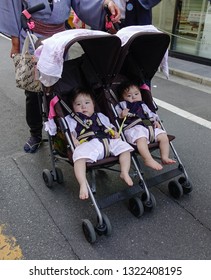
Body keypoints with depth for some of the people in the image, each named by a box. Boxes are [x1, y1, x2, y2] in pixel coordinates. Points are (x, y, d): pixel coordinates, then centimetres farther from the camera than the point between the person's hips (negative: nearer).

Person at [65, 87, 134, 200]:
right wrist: (74, 140, -11)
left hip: (108, 141, 5)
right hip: (89, 143, -4)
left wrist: (115, 133, 11)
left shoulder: (100, 117, 35)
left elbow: (110, 127, 33)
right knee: (79, 156, -35)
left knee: (124, 146, -12)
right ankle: (83, 185, -39)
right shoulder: (71, 119, 23)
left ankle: (124, 173, -10)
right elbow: (68, 132, 9)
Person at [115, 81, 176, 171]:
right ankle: (148, 160, -37)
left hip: (149, 126, 6)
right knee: (141, 139, -38)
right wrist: (121, 115, -15)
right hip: (133, 128, -6)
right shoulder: (122, 105, 15)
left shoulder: (143, 105, 34)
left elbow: (150, 114, 33)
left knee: (163, 136, -9)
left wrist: (155, 121, 15)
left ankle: (165, 157, -3)